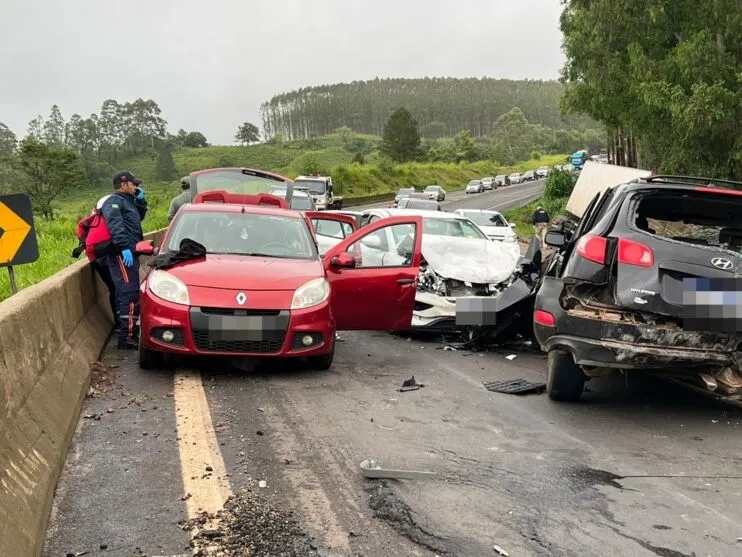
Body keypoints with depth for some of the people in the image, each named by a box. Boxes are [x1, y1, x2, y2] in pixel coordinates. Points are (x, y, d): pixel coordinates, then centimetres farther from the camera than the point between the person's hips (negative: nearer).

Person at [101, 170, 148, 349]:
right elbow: (115, 225, -21)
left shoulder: (127, 201, 24)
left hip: (130, 254, 10)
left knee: (125, 294, 15)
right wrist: (124, 247, -30)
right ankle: (127, 338, -16)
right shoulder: (113, 202, -7)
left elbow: (139, 217, 35)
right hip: (122, 256, -10)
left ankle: (125, 330, 24)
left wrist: (141, 200, 20)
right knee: (130, 294, -14)